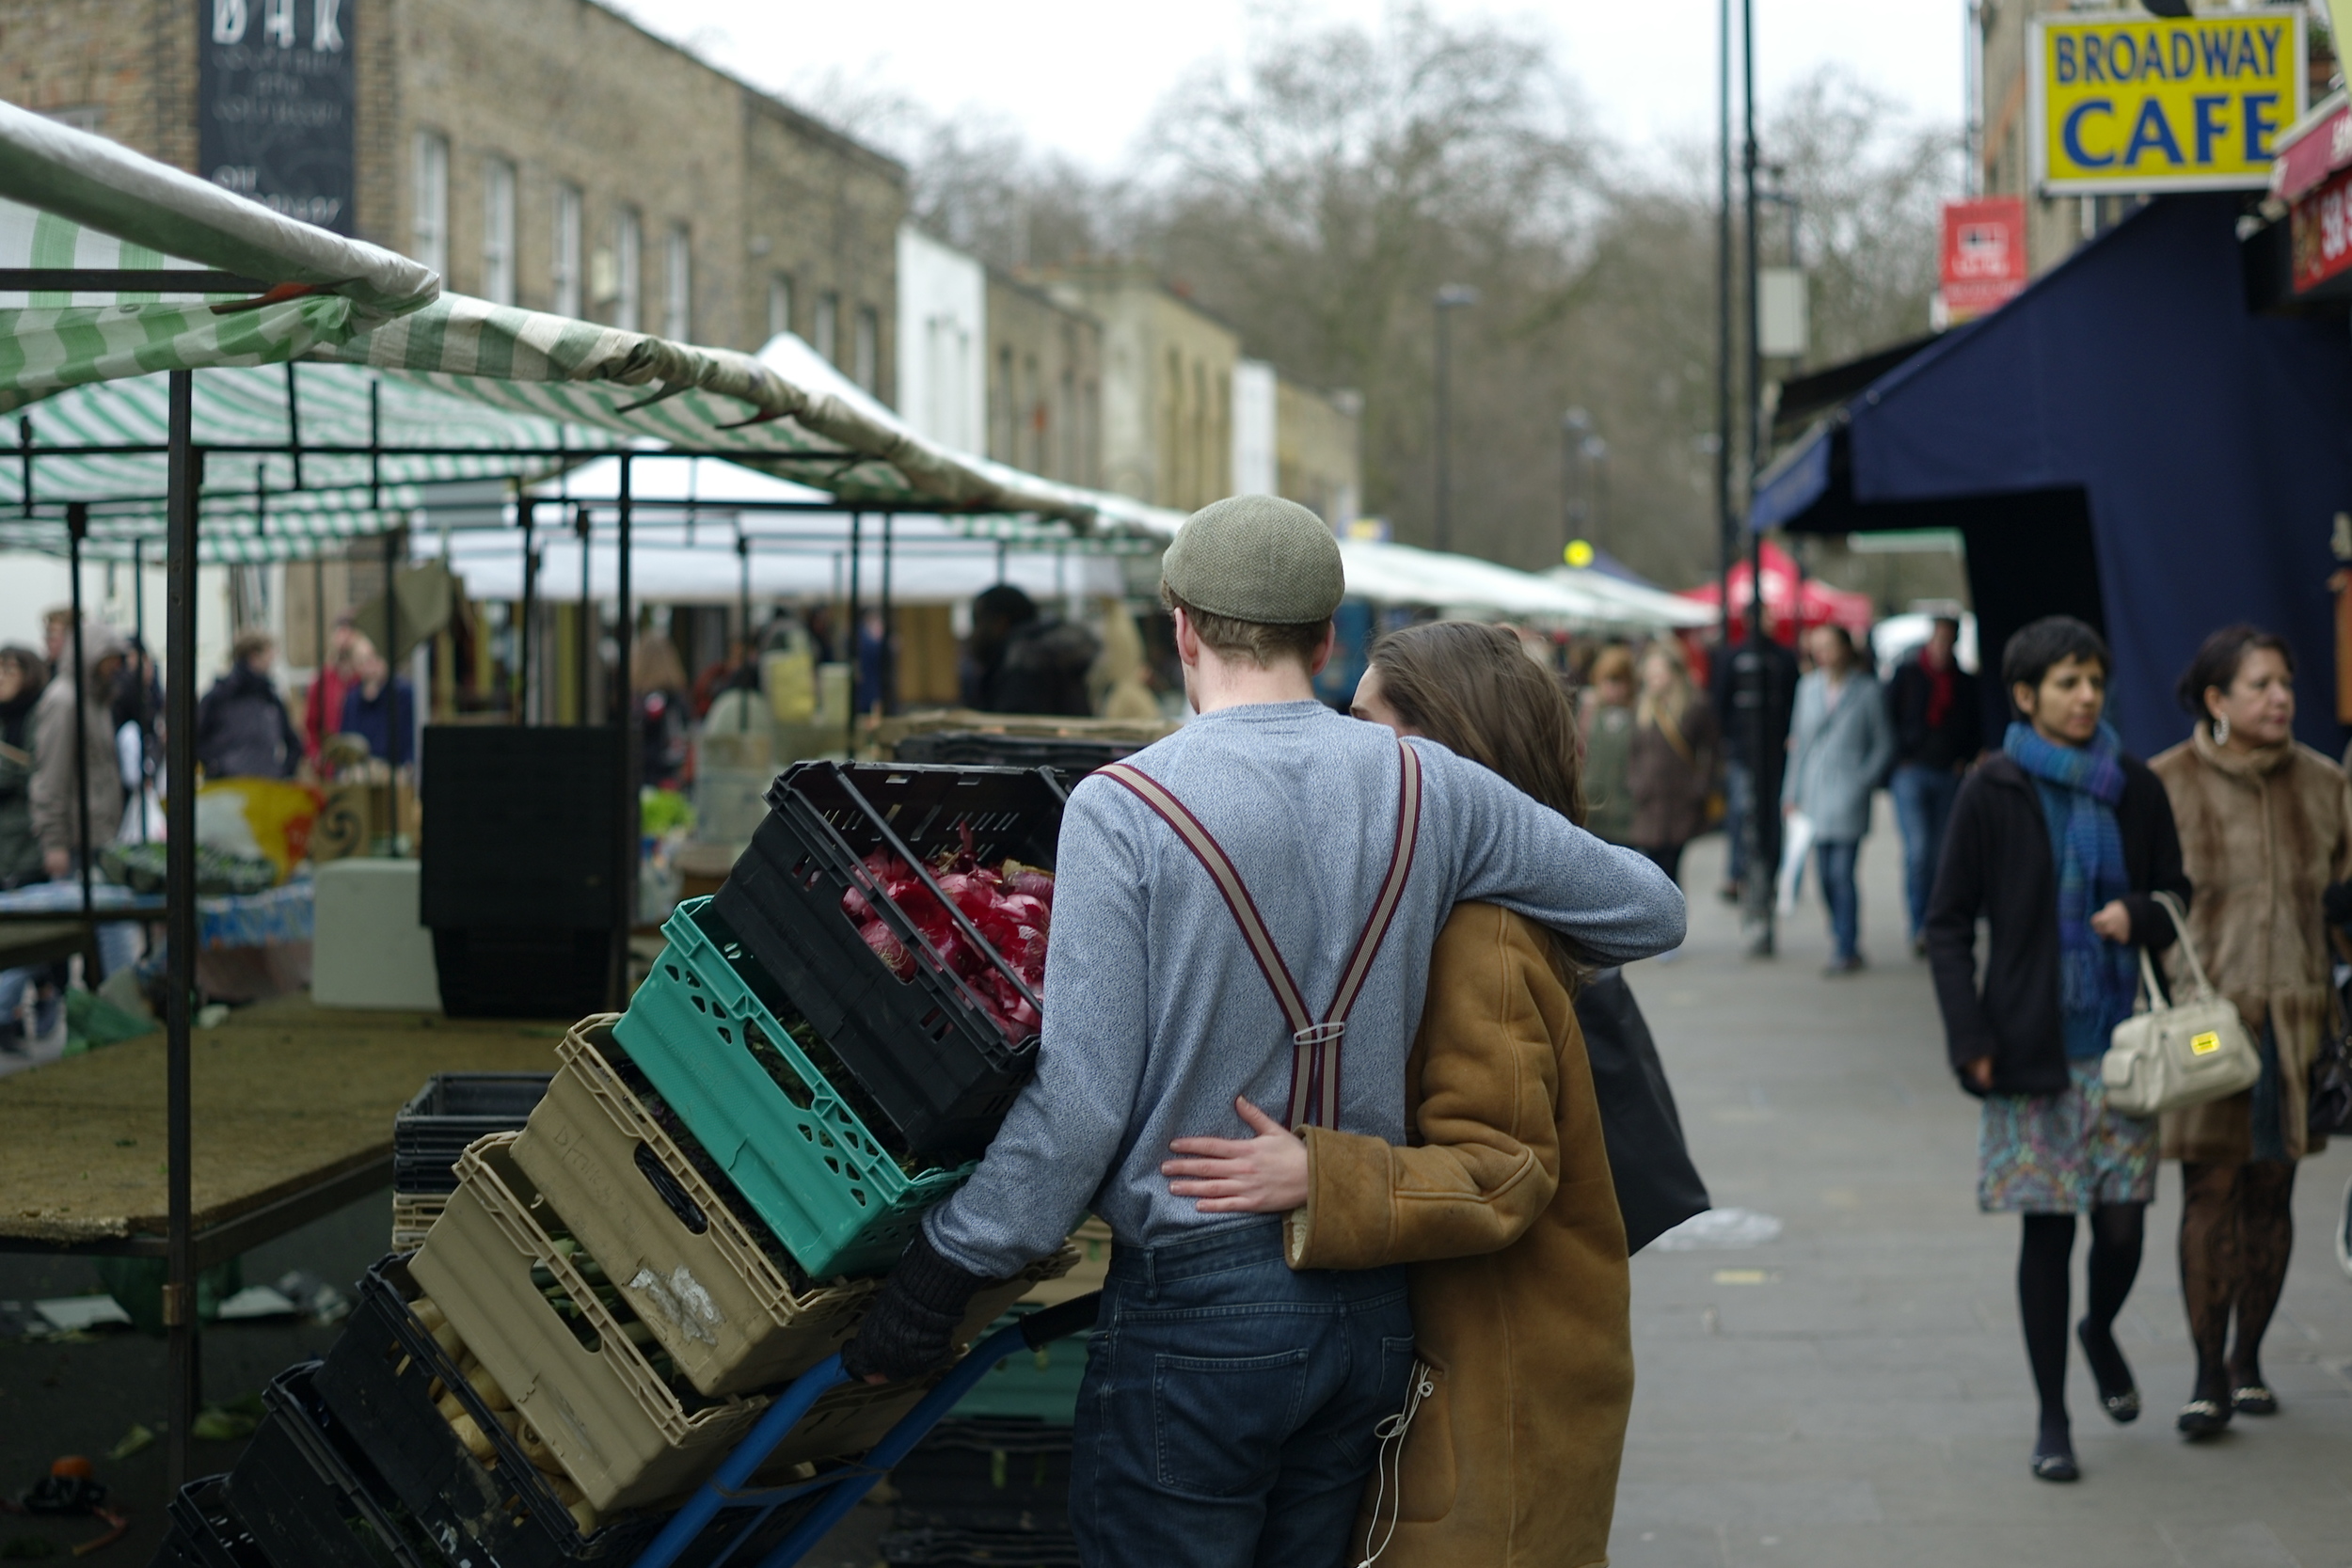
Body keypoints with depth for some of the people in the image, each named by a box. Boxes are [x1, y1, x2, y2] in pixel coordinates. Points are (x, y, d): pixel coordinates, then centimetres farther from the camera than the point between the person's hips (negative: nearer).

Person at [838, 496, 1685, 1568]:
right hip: (1374, 1300, 5)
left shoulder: (1121, 809, -11)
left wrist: (935, 1278, -6)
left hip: (1198, 1302, -5)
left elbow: (1082, 1098, -15)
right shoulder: (1428, 787, 2)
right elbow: (1652, 911, 11)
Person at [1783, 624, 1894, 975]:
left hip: (1847, 797, -4)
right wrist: (1792, 792, 11)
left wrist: (1864, 781, -8)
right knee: (1825, 874, 5)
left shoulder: (1866, 690, -3)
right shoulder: (1809, 687, 9)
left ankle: (1846, 950, 0)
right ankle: (1844, 941, 17)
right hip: (1814, 796, 4)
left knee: (1842, 874, -8)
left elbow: (1884, 744, 2)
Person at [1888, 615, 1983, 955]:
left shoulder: (1965, 682, 9)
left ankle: (1929, 928, 16)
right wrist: (1899, 759, -4)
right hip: (1912, 771, -3)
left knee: (1939, 853, 5)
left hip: (1949, 775, 3)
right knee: (1918, 849, -14)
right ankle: (1919, 927, -11)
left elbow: (1976, 729, 17)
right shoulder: (1907, 673, 2)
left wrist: (1965, 760, 4)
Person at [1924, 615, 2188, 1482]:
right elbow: (1948, 923, -1)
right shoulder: (1992, 792, -2)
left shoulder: (2135, 789, 6)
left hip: (2119, 1043, 2)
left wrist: (2140, 915, -8)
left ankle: (2099, 1333, 34)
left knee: (2121, 1224, 0)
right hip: (2031, 1046, -2)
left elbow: (2178, 894, 16)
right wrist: (1971, 1039, -9)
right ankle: (2053, 1420, 13)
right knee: (2047, 1229, 0)